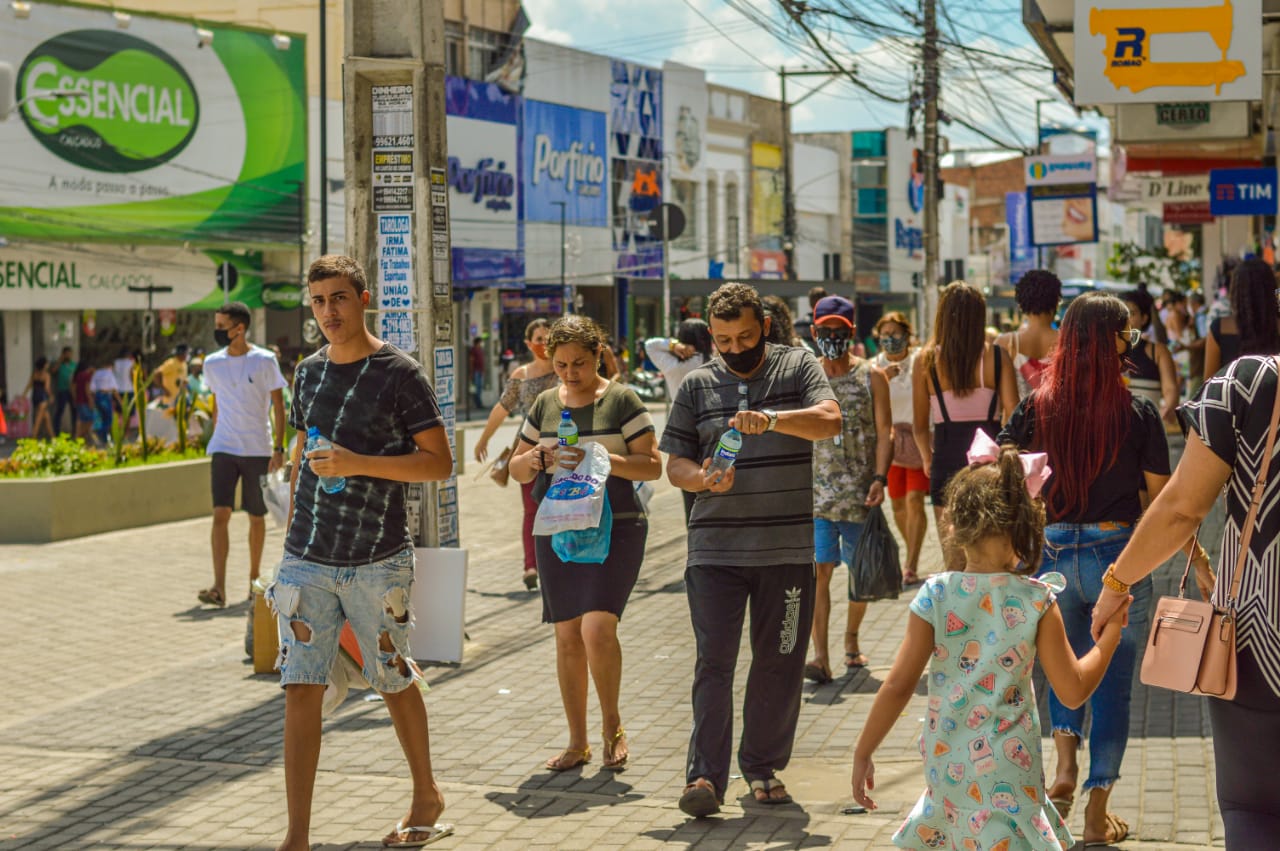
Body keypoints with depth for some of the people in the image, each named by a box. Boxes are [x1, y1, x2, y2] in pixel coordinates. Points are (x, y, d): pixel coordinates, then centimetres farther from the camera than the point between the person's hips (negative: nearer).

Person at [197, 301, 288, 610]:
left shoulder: (264, 361, -5)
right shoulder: (212, 364, 5)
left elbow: (278, 406, -3)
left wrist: (278, 448, -9)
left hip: (258, 449, -2)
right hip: (223, 449, 2)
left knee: (256, 517, 8)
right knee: (220, 514, -12)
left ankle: (254, 577, 25)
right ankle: (218, 587, -17)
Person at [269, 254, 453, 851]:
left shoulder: (399, 374, -7)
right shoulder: (309, 372, 10)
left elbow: (439, 463, -9)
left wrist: (358, 464, -19)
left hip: (378, 564, -4)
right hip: (306, 563, 4)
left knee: (393, 682, 10)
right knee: (300, 689, -3)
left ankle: (427, 797, 33)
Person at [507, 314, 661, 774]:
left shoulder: (622, 400, -2)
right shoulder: (544, 404, 11)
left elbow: (652, 465, -7)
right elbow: (517, 470, 16)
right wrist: (534, 458, -7)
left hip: (615, 529, -5)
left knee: (597, 629, -17)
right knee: (567, 636, 6)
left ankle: (612, 723, 6)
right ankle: (577, 741, 15)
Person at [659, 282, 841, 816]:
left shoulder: (797, 368, 5)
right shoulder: (697, 385, 9)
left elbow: (830, 420, -12)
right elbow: (674, 464, 9)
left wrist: (772, 419, -28)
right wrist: (703, 478, -13)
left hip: (787, 549, 0)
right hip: (715, 548, 0)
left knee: (779, 663, 7)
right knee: (714, 661, -7)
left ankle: (763, 767, 21)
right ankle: (705, 776, -7)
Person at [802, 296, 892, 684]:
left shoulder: (871, 377, 3)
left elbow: (884, 432, 0)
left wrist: (880, 479, -13)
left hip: (860, 495, 0)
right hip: (816, 492, 0)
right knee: (818, 570, -11)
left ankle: (851, 641, 31)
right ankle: (821, 657, -14)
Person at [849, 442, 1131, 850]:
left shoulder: (936, 596, -7)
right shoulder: (1037, 601, -10)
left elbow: (898, 686, -5)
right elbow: (1073, 690, -4)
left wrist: (863, 754, 4)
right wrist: (1111, 631, 8)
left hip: (945, 766, 3)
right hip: (1007, 773, -2)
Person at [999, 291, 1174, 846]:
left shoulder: (1036, 408, -4)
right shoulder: (1138, 413, -9)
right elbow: (1162, 497, -4)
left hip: (1052, 554, 2)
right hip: (1118, 556, -2)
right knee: (1114, 681, 9)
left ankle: (1065, 766, 5)